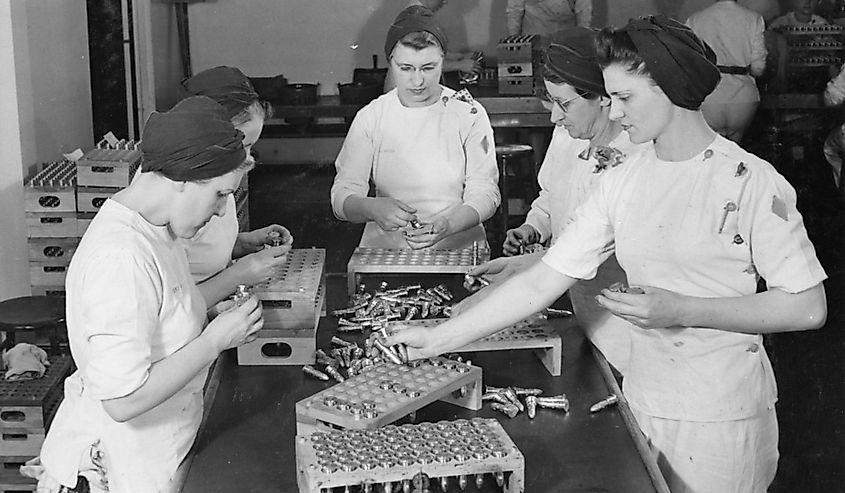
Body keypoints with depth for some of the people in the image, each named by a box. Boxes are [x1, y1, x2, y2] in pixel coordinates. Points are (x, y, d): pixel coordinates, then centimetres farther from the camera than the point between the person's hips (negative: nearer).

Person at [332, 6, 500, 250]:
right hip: (384, 246, 1)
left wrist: (447, 225, -23)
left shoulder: (470, 115, 2)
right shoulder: (370, 117, 5)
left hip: (457, 248, -1)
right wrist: (373, 208, -24)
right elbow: (342, 196, 0)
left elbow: (484, 193, -2)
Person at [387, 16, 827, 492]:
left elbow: (808, 307, -14)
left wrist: (682, 311, -20)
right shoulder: (623, 183, 0)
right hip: (642, 403, 5)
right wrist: (438, 339, -4)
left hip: (724, 418, -4)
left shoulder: (752, 181, -14)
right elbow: (542, 283, 0)